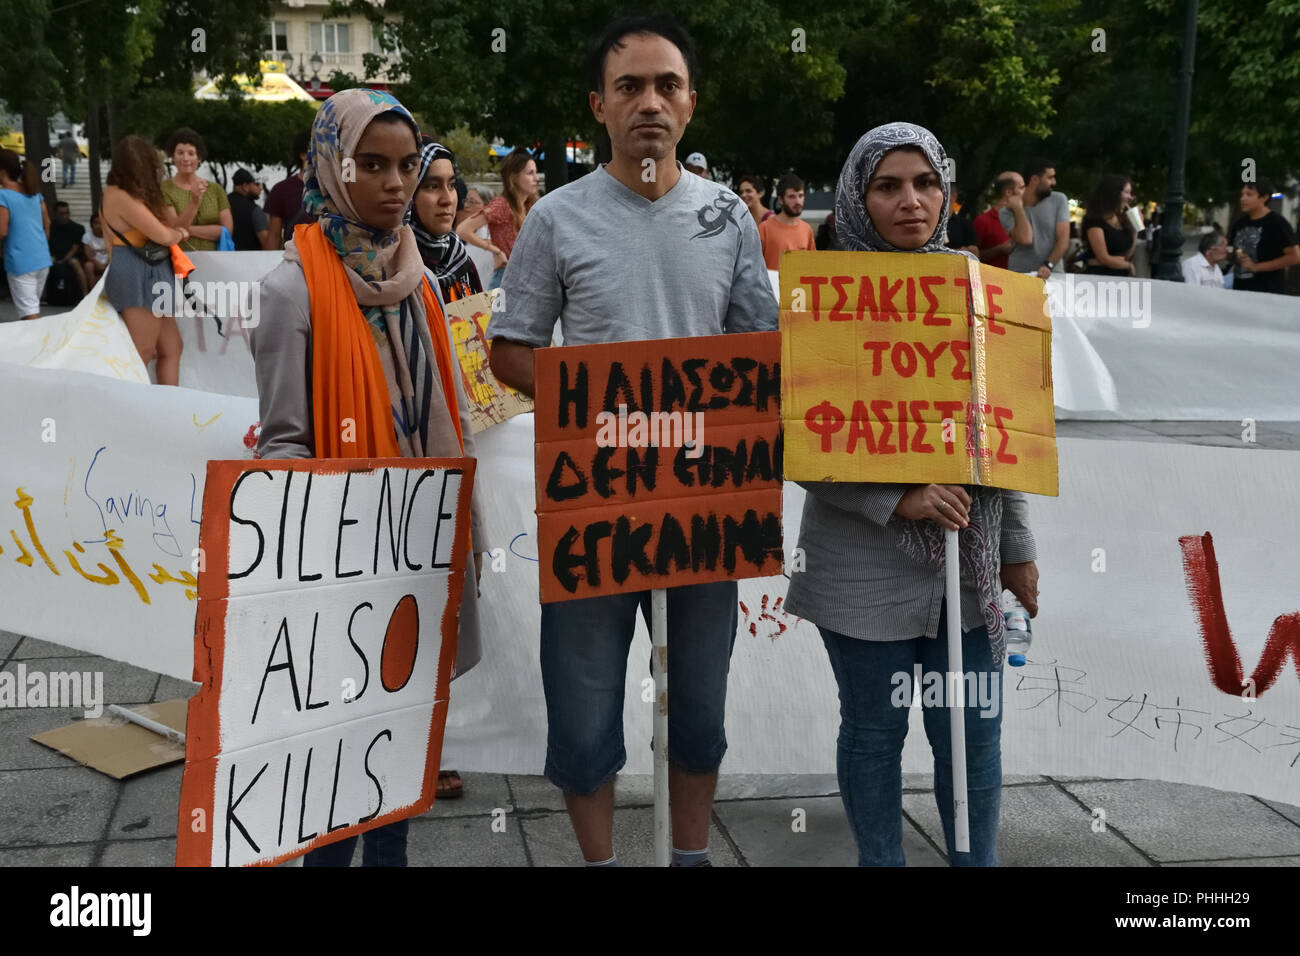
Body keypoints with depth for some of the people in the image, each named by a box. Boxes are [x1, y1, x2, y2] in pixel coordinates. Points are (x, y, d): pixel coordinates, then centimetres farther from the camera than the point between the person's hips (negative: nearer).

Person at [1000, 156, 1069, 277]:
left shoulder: (1059, 200, 7)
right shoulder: (1008, 210, 1)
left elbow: (1063, 240, -1)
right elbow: (1025, 239, -14)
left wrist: (1048, 265, -14)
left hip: (1052, 274, 1)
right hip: (1019, 276, -1)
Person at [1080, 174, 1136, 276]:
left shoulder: (1123, 220, 13)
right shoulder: (1094, 222, -9)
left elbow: (1126, 257, 11)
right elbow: (1104, 258, -12)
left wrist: (1135, 233, 0)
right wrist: (1129, 265, 4)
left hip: (1122, 275, 7)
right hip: (1099, 275, -7)